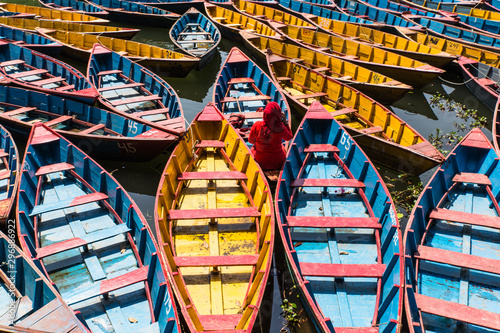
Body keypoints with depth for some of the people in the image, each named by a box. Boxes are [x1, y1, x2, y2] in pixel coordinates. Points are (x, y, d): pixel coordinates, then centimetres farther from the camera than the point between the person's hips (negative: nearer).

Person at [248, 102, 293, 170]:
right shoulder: (280, 127, -24)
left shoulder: (257, 125, -19)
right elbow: (289, 138, -2)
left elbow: (250, 140, -2)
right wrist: (285, 122, 0)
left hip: (260, 161, 1)